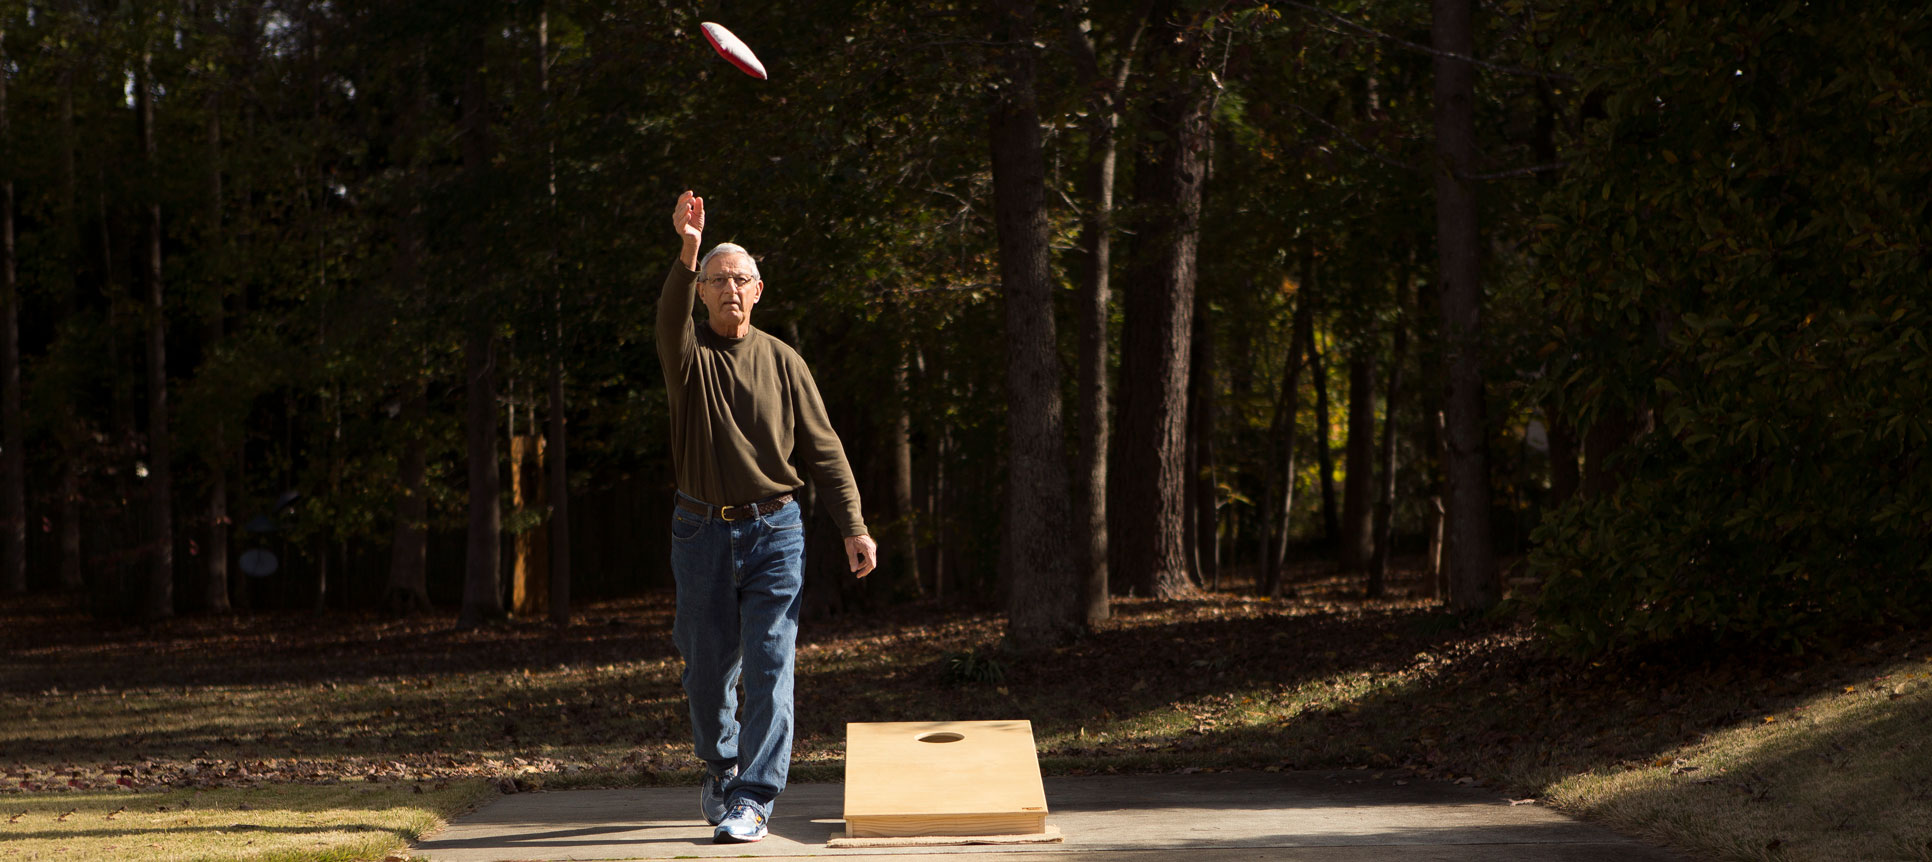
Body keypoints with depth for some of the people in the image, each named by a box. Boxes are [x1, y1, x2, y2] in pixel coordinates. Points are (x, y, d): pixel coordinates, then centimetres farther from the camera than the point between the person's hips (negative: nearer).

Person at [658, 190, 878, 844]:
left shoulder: (782, 362, 6)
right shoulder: (689, 355, 1)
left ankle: (753, 799, -9)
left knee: (768, 667, -9)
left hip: (774, 532, 0)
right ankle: (720, 767, 35)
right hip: (703, 534, 0)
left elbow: (822, 450, 6)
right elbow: (670, 319, -24)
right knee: (707, 668, 9)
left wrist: (854, 527, -1)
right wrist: (686, 252, -42)